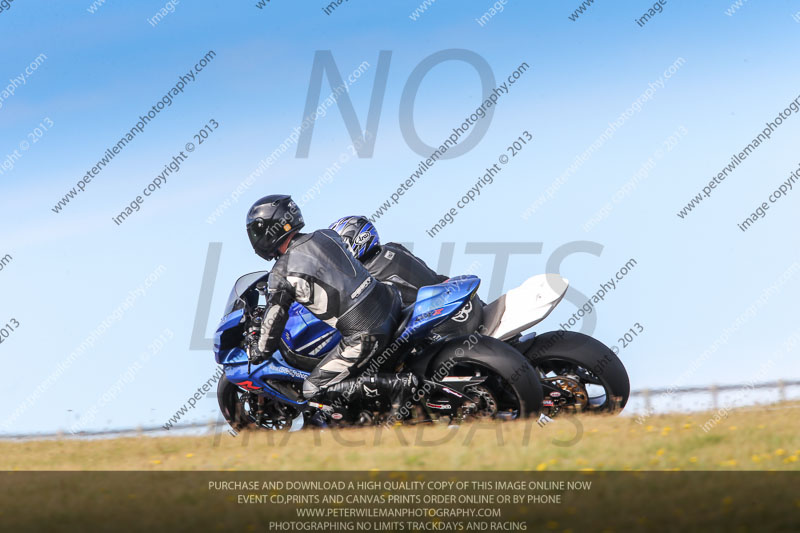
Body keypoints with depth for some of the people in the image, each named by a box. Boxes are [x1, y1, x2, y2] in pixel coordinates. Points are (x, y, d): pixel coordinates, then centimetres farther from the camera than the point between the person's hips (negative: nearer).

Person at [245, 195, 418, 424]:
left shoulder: (283, 273, -12)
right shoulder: (325, 235, 8)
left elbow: (273, 318, -6)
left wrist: (261, 354, 12)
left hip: (364, 335, -8)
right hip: (389, 302, 8)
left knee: (313, 390, 1)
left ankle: (398, 383, -10)